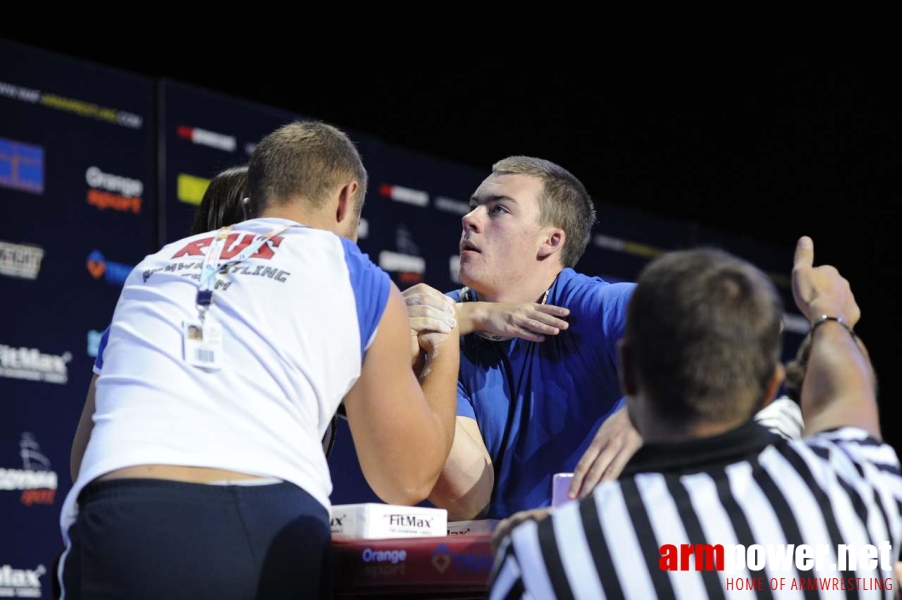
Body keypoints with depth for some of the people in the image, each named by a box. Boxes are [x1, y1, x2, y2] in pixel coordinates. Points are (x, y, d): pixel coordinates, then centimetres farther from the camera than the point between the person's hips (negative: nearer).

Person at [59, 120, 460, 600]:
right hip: (268, 535, -2)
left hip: (116, 528, 3)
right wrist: (445, 351, 36)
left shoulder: (152, 269, 27)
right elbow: (407, 480, 22)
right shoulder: (361, 281, 17)